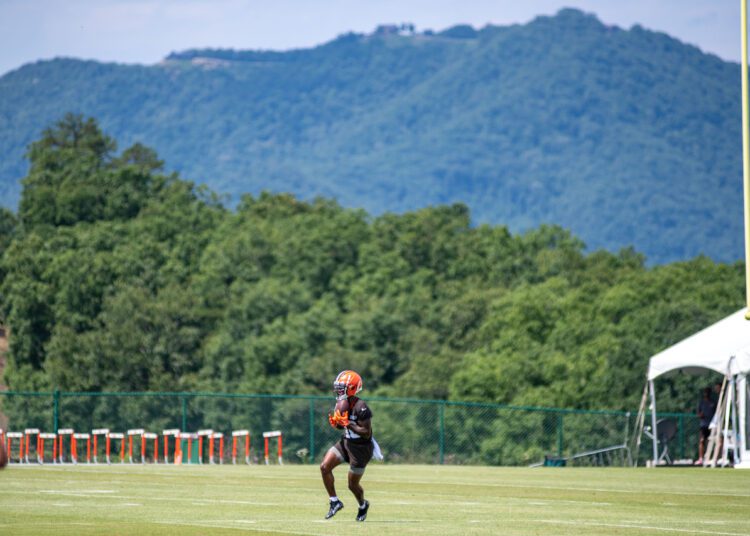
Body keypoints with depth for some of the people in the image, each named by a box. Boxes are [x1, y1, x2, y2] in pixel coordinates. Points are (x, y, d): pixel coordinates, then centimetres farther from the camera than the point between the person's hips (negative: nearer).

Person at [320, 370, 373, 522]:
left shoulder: (360, 407, -25)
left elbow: (366, 433, -25)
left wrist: (347, 423, -29)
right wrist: (335, 422, -7)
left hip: (360, 449, -7)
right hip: (345, 443, 7)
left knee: (353, 484, 5)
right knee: (325, 466, -10)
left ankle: (363, 505, 37)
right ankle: (334, 501, 3)